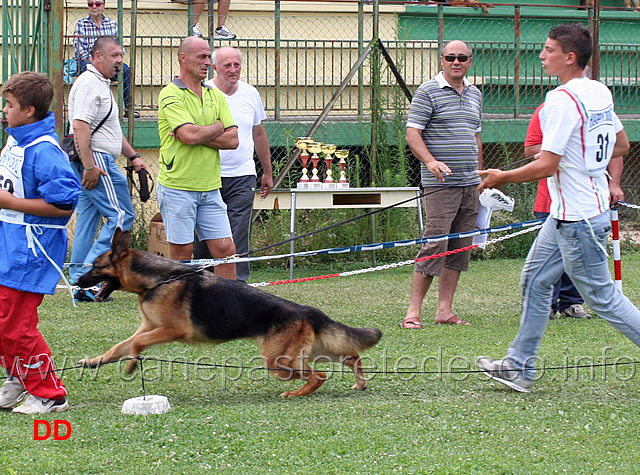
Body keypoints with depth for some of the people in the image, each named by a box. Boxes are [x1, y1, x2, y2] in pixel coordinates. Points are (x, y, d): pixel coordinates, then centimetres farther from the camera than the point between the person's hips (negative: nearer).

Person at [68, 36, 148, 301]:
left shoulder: (102, 85, 22)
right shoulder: (89, 83, -12)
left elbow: (110, 129, 31)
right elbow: (80, 127, -21)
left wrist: (133, 156, 26)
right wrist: (89, 166, -25)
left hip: (96, 162, 11)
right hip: (95, 160, -11)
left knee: (87, 221, 9)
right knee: (121, 215, -11)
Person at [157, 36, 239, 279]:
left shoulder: (215, 95, 12)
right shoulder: (170, 95, -8)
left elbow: (232, 139, 4)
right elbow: (190, 135, -21)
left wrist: (198, 135, -10)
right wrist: (216, 127, -1)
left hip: (210, 187, 6)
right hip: (177, 186, -6)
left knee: (225, 248, 1)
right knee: (182, 251, 1)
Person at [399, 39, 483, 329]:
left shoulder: (475, 95, 17)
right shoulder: (427, 92, -5)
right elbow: (412, 134, -11)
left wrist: (481, 175, 22)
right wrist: (431, 161, -26)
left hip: (470, 185, 7)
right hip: (440, 184, -7)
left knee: (460, 249, 6)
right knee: (435, 245, -11)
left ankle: (445, 310, 10)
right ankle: (413, 311, -7)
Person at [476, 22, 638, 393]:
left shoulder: (562, 100, -21)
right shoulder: (600, 92, 7)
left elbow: (547, 166, -22)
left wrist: (502, 178, -8)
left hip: (578, 219, -10)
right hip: (566, 213, 10)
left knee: (602, 296, -2)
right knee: (535, 280, 15)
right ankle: (520, 368, 21)